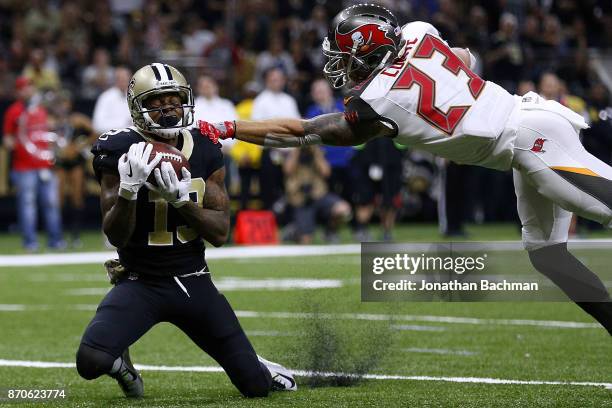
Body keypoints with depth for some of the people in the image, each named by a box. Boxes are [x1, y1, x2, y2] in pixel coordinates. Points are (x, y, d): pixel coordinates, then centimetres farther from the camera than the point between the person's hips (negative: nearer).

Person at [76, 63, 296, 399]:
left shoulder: (206, 154, 0)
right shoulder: (121, 154, -11)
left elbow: (220, 233, -4)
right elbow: (116, 236, -13)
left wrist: (180, 196, -21)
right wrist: (128, 188, -31)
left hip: (194, 282, 3)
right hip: (141, 283, -3)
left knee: (257, 386, -1)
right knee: (90, 362, -29)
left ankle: (253, 367, 39)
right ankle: (120, 362, 9)